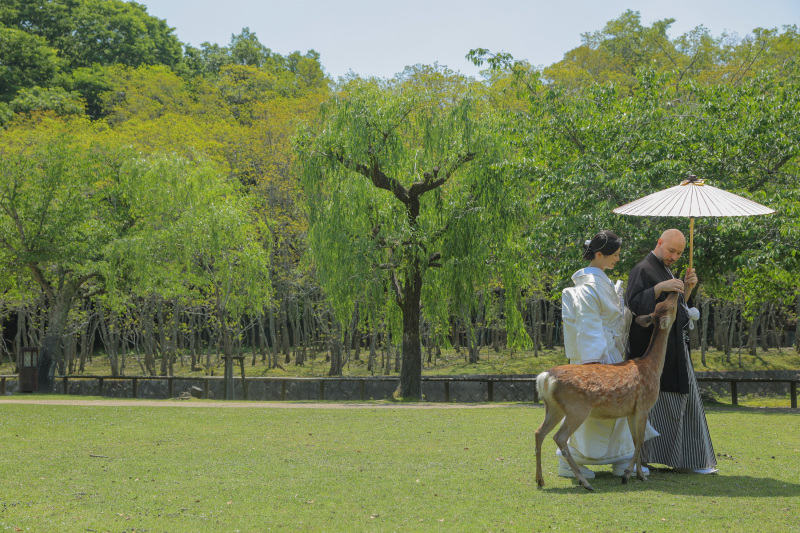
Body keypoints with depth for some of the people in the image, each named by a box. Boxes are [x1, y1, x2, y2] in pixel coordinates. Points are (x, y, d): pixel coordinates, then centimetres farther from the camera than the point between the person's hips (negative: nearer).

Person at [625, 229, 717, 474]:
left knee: (684, 402, 7)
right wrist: (660, 287, -31)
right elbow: (633, 303, -22)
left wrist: (688, 287, 4)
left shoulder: (666, 272, 19)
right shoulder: (643, 270, -9)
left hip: (673, 350, 9)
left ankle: (690, 461, 10)